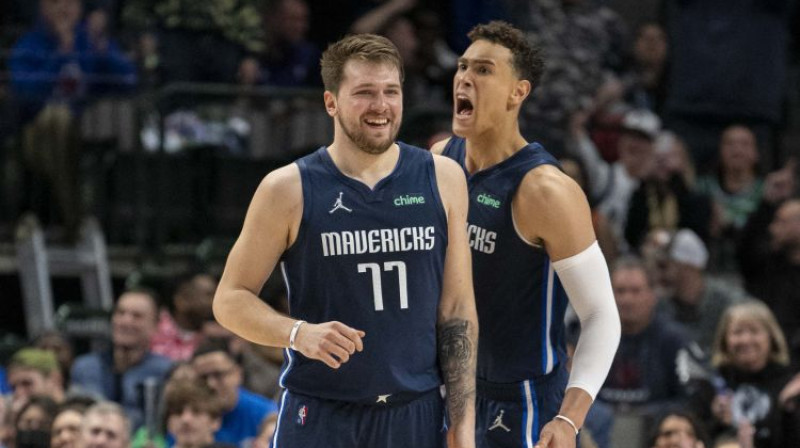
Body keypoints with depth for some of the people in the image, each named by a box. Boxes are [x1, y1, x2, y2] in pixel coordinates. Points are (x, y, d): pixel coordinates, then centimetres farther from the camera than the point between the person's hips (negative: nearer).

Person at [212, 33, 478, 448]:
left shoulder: (442, 180, 5)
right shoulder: (289, 190, -3)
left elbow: (456, 309, 7)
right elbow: (230, 300, 1)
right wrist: (298, 333, -19)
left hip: (417, 414, 2)